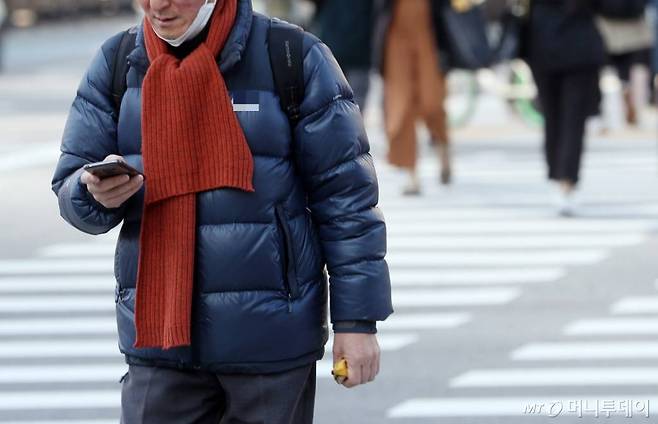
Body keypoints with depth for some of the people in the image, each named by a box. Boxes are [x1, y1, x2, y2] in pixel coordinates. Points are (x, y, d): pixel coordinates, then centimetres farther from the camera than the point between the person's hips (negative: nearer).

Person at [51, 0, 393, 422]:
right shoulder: (116, 64, 5)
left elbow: (345, 195, -4)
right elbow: (70, 188, 6)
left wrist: (358, 320, -7)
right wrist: (99, 193, -19)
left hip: (269, 336, -3)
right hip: (160, 333, 3)